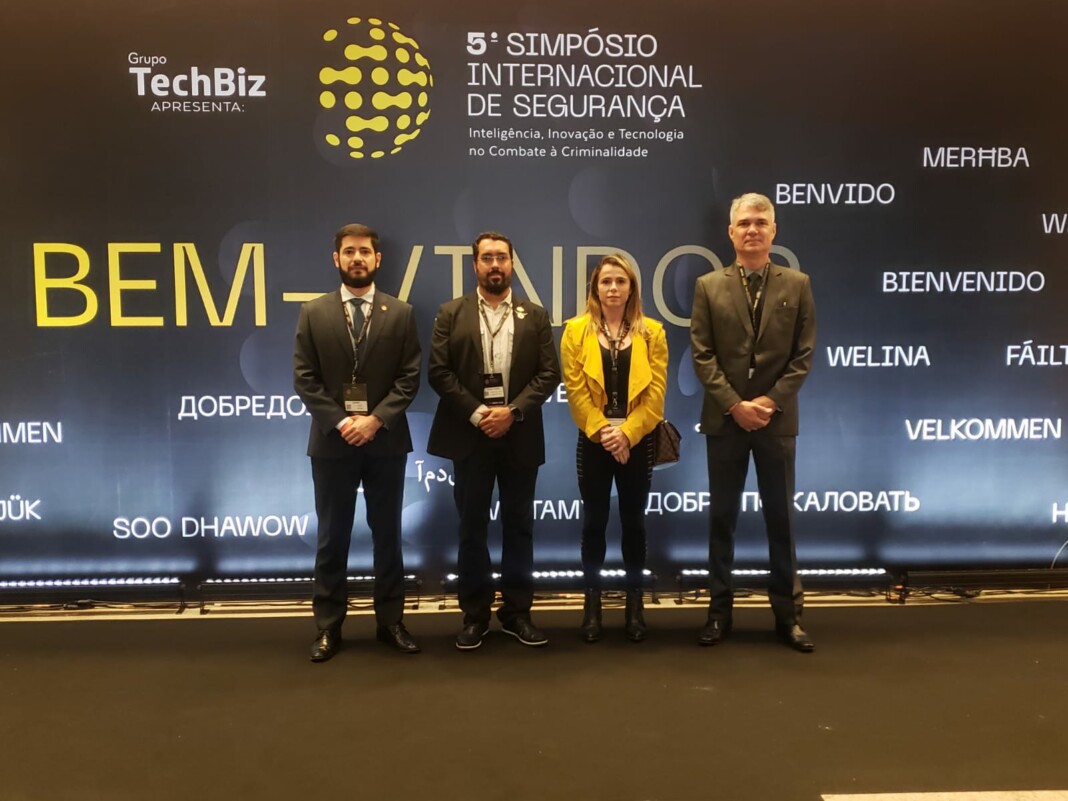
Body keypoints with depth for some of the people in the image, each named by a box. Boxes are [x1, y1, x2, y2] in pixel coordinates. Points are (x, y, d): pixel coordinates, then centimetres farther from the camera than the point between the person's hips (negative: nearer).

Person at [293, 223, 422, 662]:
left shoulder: (400, 313, 3)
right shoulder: (313, 313, 3)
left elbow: (409, 378, -1)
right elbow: (304, 379, -1)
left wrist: (376, 418, -13)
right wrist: (339, 421, -12)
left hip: (386, 439, 1)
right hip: (332, 439, 0)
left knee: (387, 533, 8)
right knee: (332, 537, 7)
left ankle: (390, 621, 19)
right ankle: (328, 626, 16)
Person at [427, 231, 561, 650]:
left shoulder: (535, 315, 7)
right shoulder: (451, 313, 4)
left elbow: (549, 373, 1)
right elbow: (438, 372, -3)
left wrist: (512, 411, -12)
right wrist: (476, 414, -13)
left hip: (519, 435, 1)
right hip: (469, 434, -1)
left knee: (519, 525, 7)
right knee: (472, 526, 5)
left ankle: (517, 611, 18)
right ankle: (475, 614, 15)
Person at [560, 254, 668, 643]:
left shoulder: (652, 332, 3)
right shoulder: (576, 330, 1)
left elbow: (656, 392, -3)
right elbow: (575, 391, -4)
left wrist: (627, 432, -13)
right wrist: (602, 431, -14)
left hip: (637, 442, 1)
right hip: (593, 442, 0)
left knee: (633, 522, 8)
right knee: (594, 523, 6)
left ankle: (634, 605, 18)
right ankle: (592, 604, 16)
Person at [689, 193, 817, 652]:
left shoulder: (797, 285, 4)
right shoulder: (709, 286, 3)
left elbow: (804, 354, 0)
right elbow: (702, 355, -2)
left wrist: (771, 400, -11)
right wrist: (734, 404, -12)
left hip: (777, 419, 0)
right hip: (724, 419, 0)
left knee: (780, 518, 7)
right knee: (722, 517, 7)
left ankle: (787, 613, 16)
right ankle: (720, 609, 17)